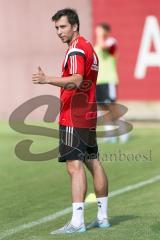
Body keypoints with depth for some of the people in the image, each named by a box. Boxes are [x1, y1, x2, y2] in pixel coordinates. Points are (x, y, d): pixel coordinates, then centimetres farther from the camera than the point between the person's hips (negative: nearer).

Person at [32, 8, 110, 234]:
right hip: (89, 115, 10)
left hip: (74, 118, -10)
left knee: (75, 165, -13)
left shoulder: (76, 50, -13)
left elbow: (76, 81, -27)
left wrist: (48, 80, -35)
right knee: (94, 163, 13)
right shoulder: (89, 47, 18)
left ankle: (77, 222, -17)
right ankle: (103, 217, 20)